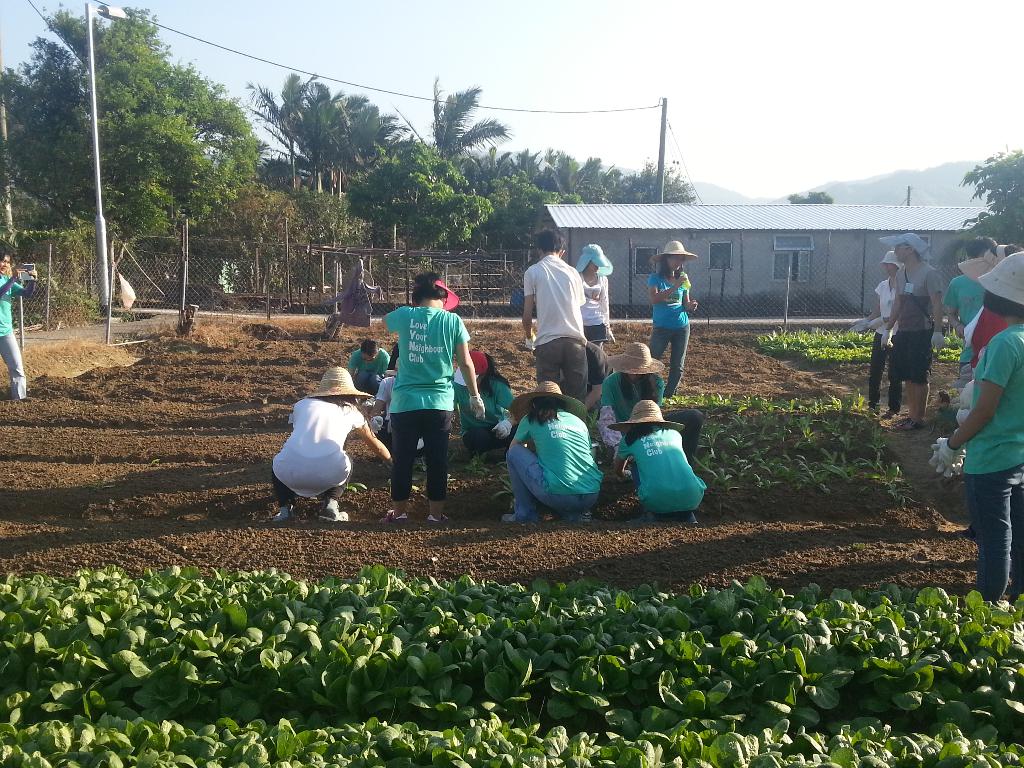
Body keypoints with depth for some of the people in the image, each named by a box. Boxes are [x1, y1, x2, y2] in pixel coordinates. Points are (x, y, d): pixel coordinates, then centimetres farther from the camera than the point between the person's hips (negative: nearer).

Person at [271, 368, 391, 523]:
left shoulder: (301, 404, 23)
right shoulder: (351, 412, 23)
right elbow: (375, 444, 39)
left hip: (291, 471, 1)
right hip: (330, 474, -1)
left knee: (278, 465, 36)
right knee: (347, 463, 33)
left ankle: (285, 509, 12)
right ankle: (330, 505, 10)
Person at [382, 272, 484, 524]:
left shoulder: (405, 316, -2)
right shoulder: (453, 320, -2)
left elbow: (384, 319, 23)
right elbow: (465, 363, 0)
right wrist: (475, 395, 10)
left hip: (405, 402, 0)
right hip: (440, 402, 0)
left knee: (402, 459, 10)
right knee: (437, 460, 8)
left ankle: (400, 511, 20)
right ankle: (436, 513, 14)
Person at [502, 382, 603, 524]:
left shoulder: (531, 420, 9)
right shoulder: (578, 420, 18)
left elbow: (513, 447, 26)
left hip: (559, 496, -5)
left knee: (515, 453, 14)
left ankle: (525, 514, 14)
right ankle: (575, 514, 15)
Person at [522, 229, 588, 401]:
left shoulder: (533, 272, 3)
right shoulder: (572, 272, 12)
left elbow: (527, 314, 1)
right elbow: (579, 305, 14)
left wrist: (529, 339, 17)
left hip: (547, 342, -3)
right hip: (575, 340, 3)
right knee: (577, 396, 7)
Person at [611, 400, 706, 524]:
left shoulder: (630, 438, 15)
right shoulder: (675, 433, 22)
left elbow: (618, 471, 35)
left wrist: (627, 475, 59)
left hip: (657, 502, -2)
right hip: (692, 499, 2)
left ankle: (652, 515, 15)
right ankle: (686, 516, 14)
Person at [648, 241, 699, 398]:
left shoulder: (683, 279, 6)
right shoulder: (656, 278, -7)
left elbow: (686, 303, 9)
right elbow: (654, 299, -22)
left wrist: (690, 306, -14)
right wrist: (674, 287, -28)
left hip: (682, 327, 4)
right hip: (661, 327, -4)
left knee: (677, 366, 8)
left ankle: (669, 396, 20)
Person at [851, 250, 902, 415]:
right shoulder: (883, 285, 9)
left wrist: (881, 321, -25)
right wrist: (866, 321, 1)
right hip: (881, 333, 6)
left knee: (894, 373, 0)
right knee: (875, 371, 7)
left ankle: (894, 408, 8)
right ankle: (872, 404, 18)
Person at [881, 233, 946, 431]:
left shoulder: (929, 273, -12)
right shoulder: (901, 275, 11)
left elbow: (937, 304, -15)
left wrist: (938, 332, -21)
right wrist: (888, 328, 18)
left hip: (922, 333, -8)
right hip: (903, 332, 8)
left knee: (918, 377, -2)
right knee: (906, 377, 11)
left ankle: (919, 419, 6)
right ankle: (912, 415, 20)